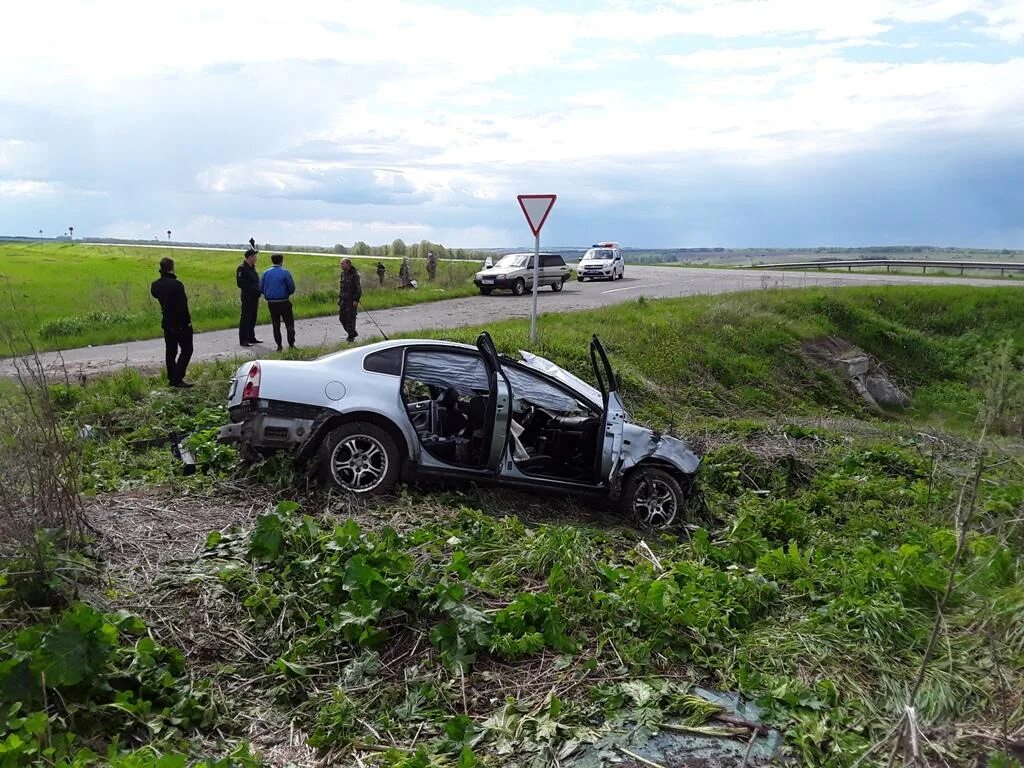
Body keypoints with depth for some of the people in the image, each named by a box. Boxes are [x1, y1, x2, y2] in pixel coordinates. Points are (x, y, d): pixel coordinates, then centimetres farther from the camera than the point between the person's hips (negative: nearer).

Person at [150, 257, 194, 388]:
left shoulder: (155, 285, 0)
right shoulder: (176, 284, -22)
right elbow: (183, 305, -23)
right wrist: (187, 321, -12)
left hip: (167, 323, 7)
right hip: (181, 323, -7)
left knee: (171, 351, 17)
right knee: (186, 350, 1)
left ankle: (171, 377, 21)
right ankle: (177, 379, -6)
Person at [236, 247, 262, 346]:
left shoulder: (252, 267, 15)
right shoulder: (242, 268, -12)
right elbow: (240, 283, -17)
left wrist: (258, 290, 7)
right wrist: (252, 290, -20)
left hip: (254, 297, 9)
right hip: (247, 297, -9)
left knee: (253, 318, 14)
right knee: (245, 318, -6)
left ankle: (251, 337, 24)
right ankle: (243, 340, -3)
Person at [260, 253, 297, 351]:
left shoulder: (266, 273, 2)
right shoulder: (285, 273, -9)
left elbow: (261, 288, 2)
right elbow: (292, 288, -9)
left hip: (271, 303, 4)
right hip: (284, 302, -3)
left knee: (276, 325, 11)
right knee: (289, 324, 6)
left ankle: (279, 346, 11)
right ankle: (291, 344, 0)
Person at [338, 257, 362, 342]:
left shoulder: (355, 274, -14)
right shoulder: (343, 273, 11)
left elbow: (358, 288, -15)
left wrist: (356, 300, -20)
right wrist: (339, 298, 16)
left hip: (352, 299, -8)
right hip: (344, 299, 8)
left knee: (350, 317, -4)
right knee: (342, 317, 8)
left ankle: (351, 336, 8)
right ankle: (353, 333, 22)